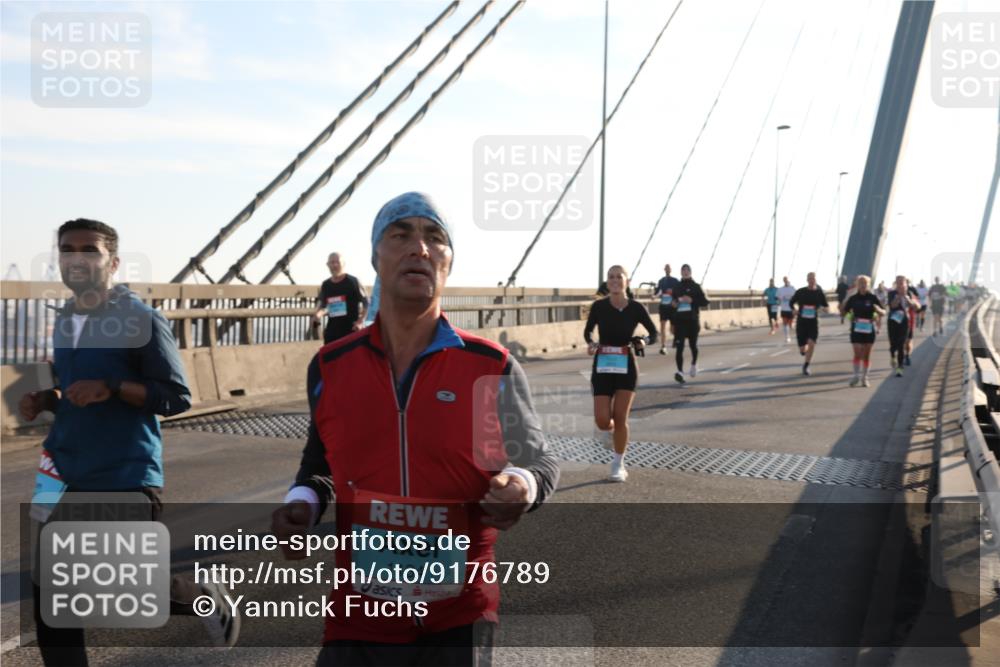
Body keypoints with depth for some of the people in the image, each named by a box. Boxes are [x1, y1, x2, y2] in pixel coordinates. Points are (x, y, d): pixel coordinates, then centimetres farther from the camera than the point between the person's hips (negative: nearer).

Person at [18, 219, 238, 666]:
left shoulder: (140, 319, -10)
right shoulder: (64, 321, 12)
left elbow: (177, 397, -12)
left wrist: (113, 387, -24)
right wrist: (44, 401, 3)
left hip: (128, 479, -7)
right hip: (75, 481, 7)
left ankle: (206, 598, 30)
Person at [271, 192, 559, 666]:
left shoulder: (492, 369, -8)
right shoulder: (329, 368, -1)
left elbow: (539, 460, 4)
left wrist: (522, 488, -17)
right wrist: (303, 504, -3)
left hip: (459, 622, -1)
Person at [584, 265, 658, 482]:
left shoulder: (636, 308, -5)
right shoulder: (599, 306, -5)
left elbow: (654, 333, 7)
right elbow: (588, 330, 9)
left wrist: (644, 342, -14)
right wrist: (591, 342, -12)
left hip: (626, 367, 0)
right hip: (602, 366, 1)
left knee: (620, 418, -3)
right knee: (602, 421, -5)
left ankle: (618, 465, 13)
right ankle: (614, 429, 33)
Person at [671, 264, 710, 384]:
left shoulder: (696, 287, 2)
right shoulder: (677, 288, 9)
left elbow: (704, 303, -3)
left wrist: (692, 300, -16)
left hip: (693, 321, -1)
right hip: (679, 321, 1)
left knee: (693, 344, 14)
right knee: (679, 347, -12)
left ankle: (694, 364, 42)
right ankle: (680, 372, -17)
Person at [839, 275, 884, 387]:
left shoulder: (873, 298, 0)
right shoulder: (853, 298, 0)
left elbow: (883, 313, 2)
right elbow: (843, 313, 3)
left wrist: (878, 310, -21)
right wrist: (845, 300, -15)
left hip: (869, 329, 1)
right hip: (856, 328, 0)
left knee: (866, 355, 7)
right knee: (858, 354, -8)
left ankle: (864, 378, 16)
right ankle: (856, 376, 0)